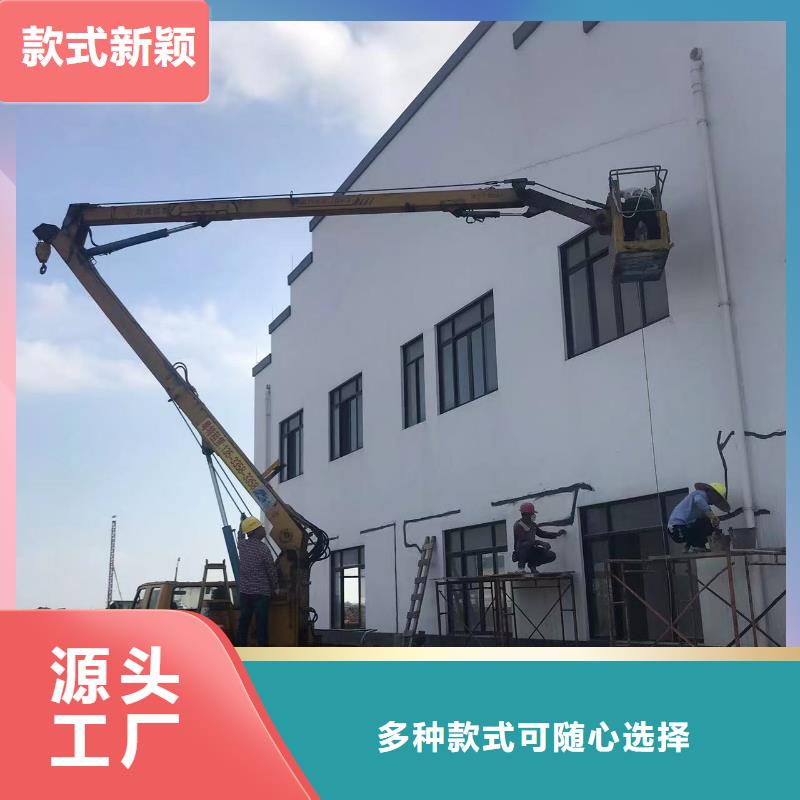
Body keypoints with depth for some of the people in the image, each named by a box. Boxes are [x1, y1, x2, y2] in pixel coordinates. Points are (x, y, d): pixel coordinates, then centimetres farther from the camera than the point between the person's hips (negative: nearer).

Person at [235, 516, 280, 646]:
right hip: (261, 592, -5)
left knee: (243, 622, 13)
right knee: (261, 625, -1)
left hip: (244, 591, 5)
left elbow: (241, 535, 26)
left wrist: (243, 522, 42)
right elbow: (272, 570, -9)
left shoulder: (242, 544, 0)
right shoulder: (263, 548, -16)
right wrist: (275, 588, 6)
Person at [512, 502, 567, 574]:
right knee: (525, 544, -41)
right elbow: (523, 540, -29)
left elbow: (541, 533, 25)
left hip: (530, 551, 7)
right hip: (520, 553, -7)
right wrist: (540, 543, -36)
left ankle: (532, 564, 11)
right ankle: (521, 565, -17)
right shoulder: (518, 525, -17)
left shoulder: (532, 524, 10)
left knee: (551, 556, -9)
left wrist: (557, 534, 20)